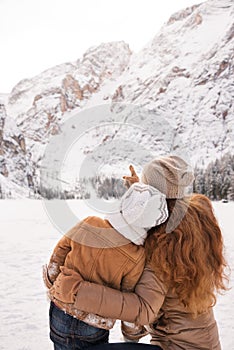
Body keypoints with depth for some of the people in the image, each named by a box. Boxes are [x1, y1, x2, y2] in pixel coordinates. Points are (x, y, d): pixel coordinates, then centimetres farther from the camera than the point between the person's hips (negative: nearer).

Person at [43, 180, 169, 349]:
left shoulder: (88, 224, -18)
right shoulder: (136, 258, -25)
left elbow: (59, 251, -2)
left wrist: (54, 287, 15)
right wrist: (133, 333, 7)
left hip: (60, 316, 2)